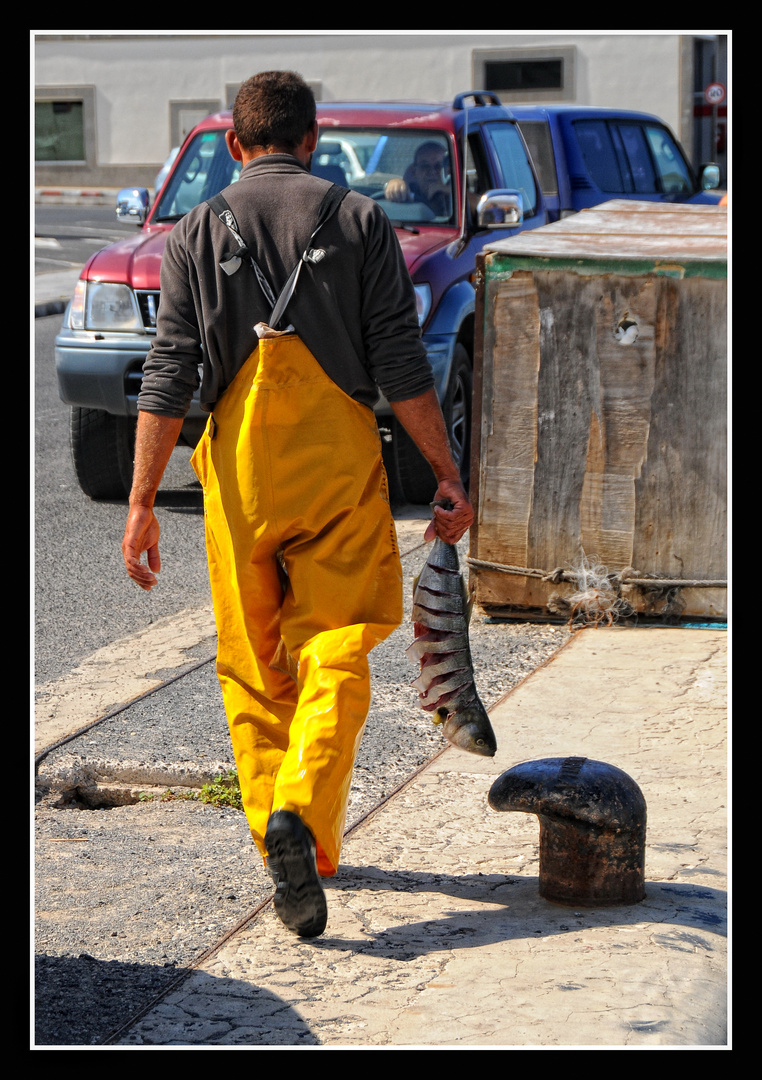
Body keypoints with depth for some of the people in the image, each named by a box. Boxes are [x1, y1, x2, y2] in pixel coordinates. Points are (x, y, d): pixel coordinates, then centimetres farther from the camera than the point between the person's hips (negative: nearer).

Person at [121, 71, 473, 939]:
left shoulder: (197, 232, 4)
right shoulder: (360, 221, 2)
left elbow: (168, 378, -3)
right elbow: (401, 364, -3)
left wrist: (141, 503, -2)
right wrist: (448, 476, 2)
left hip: (239, 470, 1)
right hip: (339, 462, -1)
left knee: (253, 668, 12)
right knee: (335, 654, 2)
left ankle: (287, 847, 11)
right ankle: (301, 814, -21)